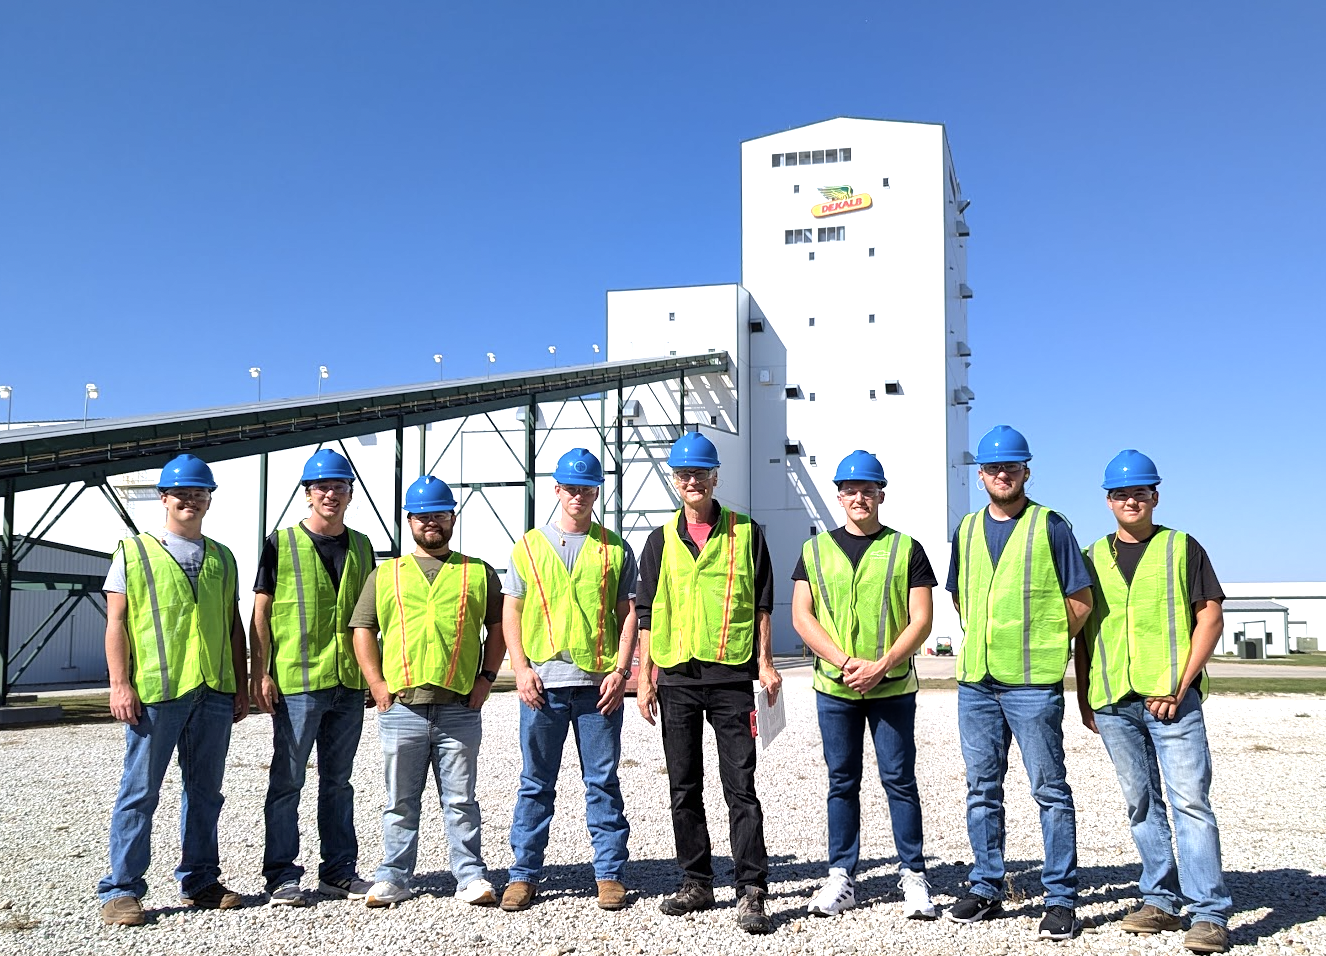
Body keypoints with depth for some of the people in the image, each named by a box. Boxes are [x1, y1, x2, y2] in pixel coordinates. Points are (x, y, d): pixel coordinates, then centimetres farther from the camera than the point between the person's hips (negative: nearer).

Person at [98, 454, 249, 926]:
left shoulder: (222, 558, 16)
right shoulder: (134, 551, 5)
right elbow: (116, 622, -1)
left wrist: (242, 687, 12)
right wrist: (120, 684, -10)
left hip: (214, 692, 4)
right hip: (154, 692, -4)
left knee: (205, 791, 10)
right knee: (140, 791, -1)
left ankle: (199, 882, 21)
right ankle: (121, 890, 8)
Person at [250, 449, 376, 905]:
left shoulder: (361, 546, 12)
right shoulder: (281, 543, -1)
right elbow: (261, 613, -2)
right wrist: (260, 674, -9)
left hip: (349, 681, 5)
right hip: (296, 681, -4)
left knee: (338, 781, 13)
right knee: (287, 780, 2)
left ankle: (339, 871, 22)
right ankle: (282, 876, 12)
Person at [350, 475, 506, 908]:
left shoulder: (479, 573, 11)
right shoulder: (385, 575, 13)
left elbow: (498, 624, 12)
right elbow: (362, 628, 10)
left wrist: (487, 677, 2)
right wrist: (377, 683, 0)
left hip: (460, 710, -1)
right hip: (401, 709, 1)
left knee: (460, 800, 5)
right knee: (400, 803, 9)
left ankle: (471, 877, 13)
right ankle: (393, 877, 20)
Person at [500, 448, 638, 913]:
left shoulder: (614, 549, 8)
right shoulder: (529, 546, 9)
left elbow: (627, 614, 7)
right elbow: (510, 613, 8)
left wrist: (620, 671, -4)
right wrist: (521, 669, -4)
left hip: (599, 683, 0)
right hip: (542, 682, 0)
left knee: (603, 782, 5)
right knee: (536, 784, 7)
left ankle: (610, 874, 14)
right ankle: (524, 874, 17)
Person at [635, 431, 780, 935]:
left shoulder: (745, 532, 5)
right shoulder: (662, 540, 10)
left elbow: (762, 604, 5)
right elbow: (646, 613, 10)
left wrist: (765, 662, -3)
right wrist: (644, 677, 4)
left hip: (731, 675, -3)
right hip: (676, 677, 3)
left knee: (740, 787, -4)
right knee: (684, 788, 9)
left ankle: (751, 890, 0)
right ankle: (696, 883, 20)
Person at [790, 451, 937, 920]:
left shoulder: (905, 548, 3)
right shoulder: (816, 549, 8)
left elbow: (921, 620, -2)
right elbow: (801, 617, 2)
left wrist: (880, 666, -14)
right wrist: (846, 662, -10)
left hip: (893, 687, -2)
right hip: (834, 687, 2)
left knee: (899, 778, 2)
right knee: (842, 781, 9)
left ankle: (913, 876, 14)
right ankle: (841, 877, 17)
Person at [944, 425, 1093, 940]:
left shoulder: (1049, 526, -2)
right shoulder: (967, 530, 13)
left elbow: (1080, 599, -2)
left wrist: (1044, 644, -2)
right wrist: (980, 641, 12)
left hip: (1032, 683, -5)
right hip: (975, 680, 5)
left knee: (1050, 790, 1)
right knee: (982, 789, 11)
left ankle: (1061, 898, 9)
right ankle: (985, 888, 22)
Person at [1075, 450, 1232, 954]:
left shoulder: (1182, 547, 6)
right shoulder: (1092, 558, 14)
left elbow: (1210, 617, 0)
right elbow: (1082, 631, 17)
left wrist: (1179, 685, -10)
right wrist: (1083, 698, 12)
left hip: (1172, 698, -3)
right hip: (1113, 702, 4)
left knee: (1190, 799, -8)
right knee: (1141, 803, 9)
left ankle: (1210, 912, -3)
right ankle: (1162, 900, 19)